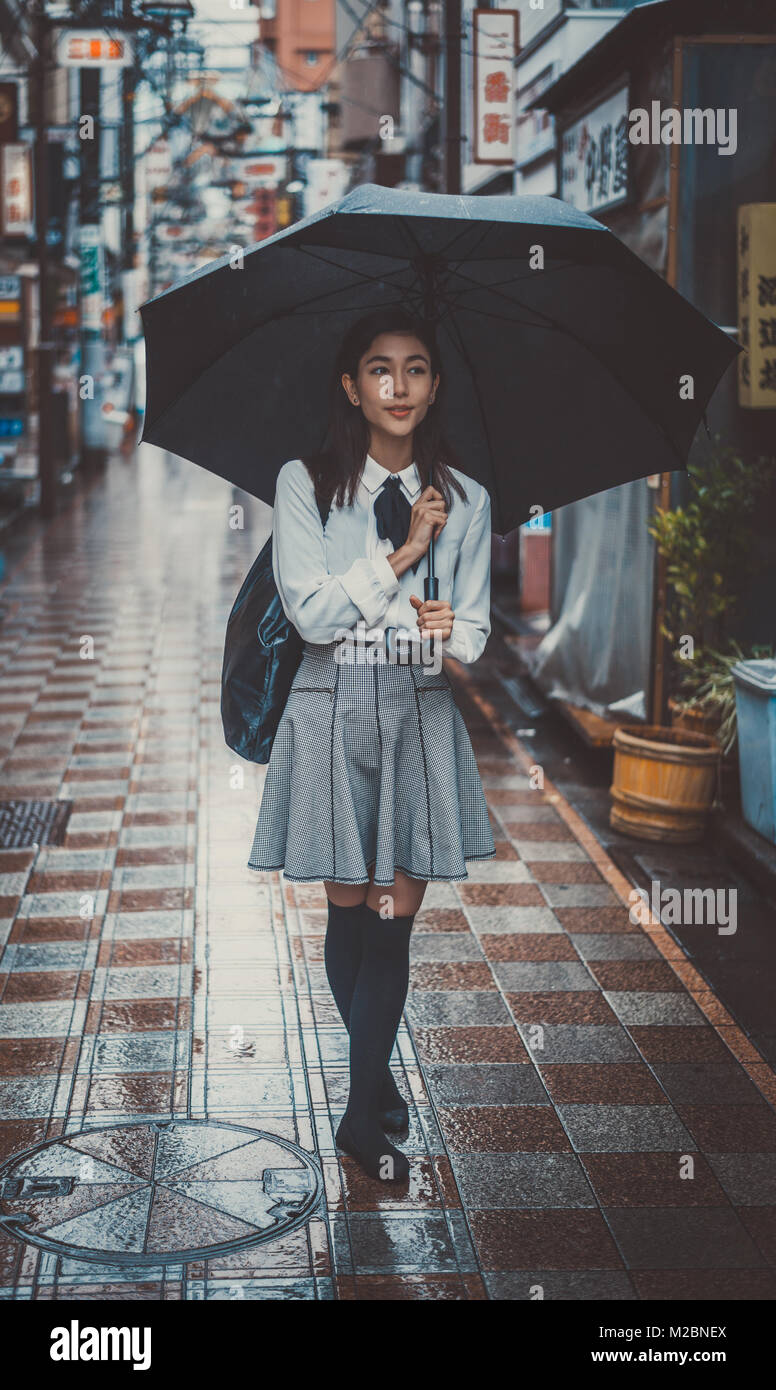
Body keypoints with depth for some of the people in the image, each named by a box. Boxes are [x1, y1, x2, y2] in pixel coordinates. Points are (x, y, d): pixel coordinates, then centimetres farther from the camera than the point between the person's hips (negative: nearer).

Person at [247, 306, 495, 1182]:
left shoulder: (465, 500, 5)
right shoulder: (304, 485, -1)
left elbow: (475, 629, 4)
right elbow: (311, 610, -11)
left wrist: (450, 635, -19)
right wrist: (402, 551, -11)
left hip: (421, 716, 1)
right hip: (334, 713, -1)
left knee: (394, 921, 0)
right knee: (349, 912, 8)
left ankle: (363, 1113, 10)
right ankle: (377, 1074, 30)